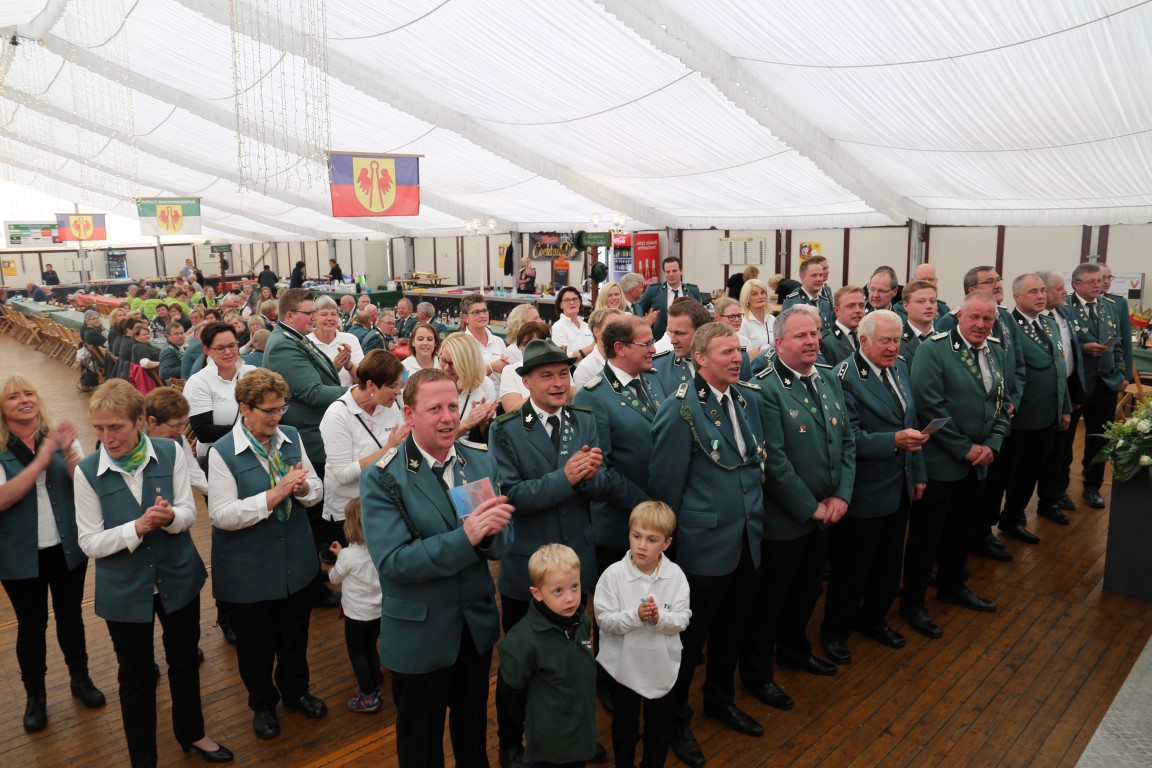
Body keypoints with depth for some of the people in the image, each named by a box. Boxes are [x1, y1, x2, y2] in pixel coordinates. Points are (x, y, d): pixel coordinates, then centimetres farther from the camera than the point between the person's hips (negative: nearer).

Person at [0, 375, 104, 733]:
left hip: (67, 548, 2)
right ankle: (35, 694, 30)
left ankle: (80, 679, 35)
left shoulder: (60, 436, -4)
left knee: (70, 615, 16)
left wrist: (67, 452, -25)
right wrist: (39, 462, -30)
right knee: (31, 624, 11)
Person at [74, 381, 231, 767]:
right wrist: (136, 528, -28)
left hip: (179, 577, 2)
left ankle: (191, 732, 45)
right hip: (124, 589, -2)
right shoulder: (87, 471, -14)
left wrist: (170, 517, -31)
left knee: (185, 660, 20)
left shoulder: (170, 453, -11)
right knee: (136, 677, 13)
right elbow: (89, 543, -12)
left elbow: (189, 512, -8)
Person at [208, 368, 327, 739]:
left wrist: (302, 488, -21)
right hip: (249, 571, -4)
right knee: (256, 643, 16)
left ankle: (295, 691, 46)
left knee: (295, 635, 21)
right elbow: (222, 516, -21)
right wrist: (275, 494, -29)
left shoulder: (291, 437, -2)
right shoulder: (222, 452, -16)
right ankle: (263, 704, 41)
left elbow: (317, 490, 2)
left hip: (296, 560, 4)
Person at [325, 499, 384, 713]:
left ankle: (368, 697, 15)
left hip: (357, 613, -6)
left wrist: (339, 556, 10)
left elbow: (334, 578, -5)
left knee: (356, 653, 11)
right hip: (378, 610, 6)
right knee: (371, 648, 22)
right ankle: (374, 687, 34)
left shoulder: (349, 554, -24)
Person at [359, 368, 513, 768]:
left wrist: (491, 532, -27)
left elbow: (502, 542, -3)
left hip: (478, 623, 4)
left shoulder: (481, 460, -4)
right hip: (419, 635, -4)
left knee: (474, 728, 26)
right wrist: (465, 537, -35)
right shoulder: (381, 479, -18)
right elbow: (393, 561, -25)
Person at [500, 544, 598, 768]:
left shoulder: (583, 622, -9)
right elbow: (511, 690, -13)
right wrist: (543, 716, 1)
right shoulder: (523, 639, -28)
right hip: (549, 747, -5)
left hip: (583, 733, 6)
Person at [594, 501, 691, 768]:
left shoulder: (675, 575, -13)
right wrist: (636, 616, -31)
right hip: (624, 666, -1)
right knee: (625, 728, 20)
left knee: (660, 728, 21)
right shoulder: (613, 574, -18)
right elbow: (604, 620, -18)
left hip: (662, 666, 1)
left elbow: (682, 619, -11)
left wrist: (659, 618, -30)